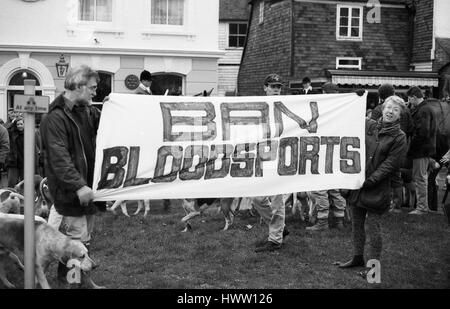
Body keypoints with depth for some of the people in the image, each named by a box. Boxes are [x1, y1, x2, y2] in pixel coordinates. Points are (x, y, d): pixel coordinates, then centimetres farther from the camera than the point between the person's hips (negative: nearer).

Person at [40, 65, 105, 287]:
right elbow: (59, 157, -24)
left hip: (87, 183, 9)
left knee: (85, 237, 15)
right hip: (70, 190, -9)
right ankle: (68, 278, 9)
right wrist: (78, 186, -30)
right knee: (77, 238, -4)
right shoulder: (56, 117, -17)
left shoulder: (86, 110, 10)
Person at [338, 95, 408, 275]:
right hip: (357, 184, 5)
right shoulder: (368, 126, 5)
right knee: (356, 224, 15)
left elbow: (390, 165, -10)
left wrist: (369, 180, -16)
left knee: (373, 228, 0)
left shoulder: (399, 138, -5)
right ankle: (358, 258, 31)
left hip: (377, 189, -5)